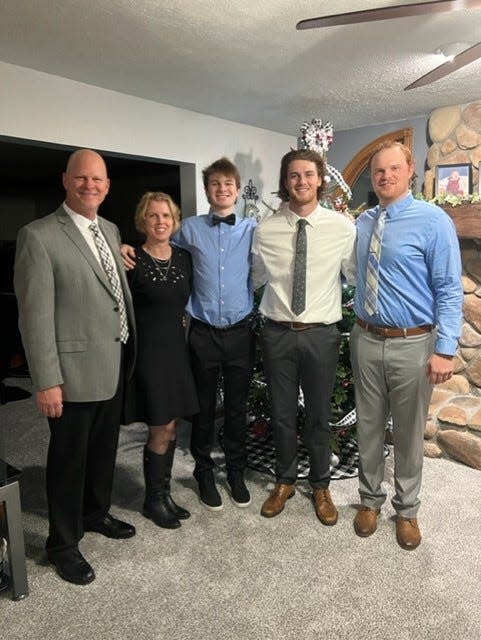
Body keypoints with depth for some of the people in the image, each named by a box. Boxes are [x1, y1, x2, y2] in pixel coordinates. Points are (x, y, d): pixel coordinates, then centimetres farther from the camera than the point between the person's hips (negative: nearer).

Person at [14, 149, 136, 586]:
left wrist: (130, 352, 11)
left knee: (105, 448, 21)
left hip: (115, 365, 7)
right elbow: (35, 314, -15)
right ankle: (63, 543, 30)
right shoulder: (39, 236, -12)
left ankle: (96, 513, 45)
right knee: (69, 457, 10)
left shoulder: (112, 232, 10)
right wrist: (47, 381, -17)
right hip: (75, 370, -7)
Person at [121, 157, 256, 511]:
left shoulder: (252, 229, 2)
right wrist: (129, 248, 1)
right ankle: (205, 472, 31)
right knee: (204, 407, 11)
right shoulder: (191, 228, 2)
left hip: (240, 332, 1)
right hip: (203, 333, 0)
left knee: (237, 407, 12)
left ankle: (237, 472, 32)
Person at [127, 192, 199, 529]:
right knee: (161, 429, 2)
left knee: (170, 428, 13)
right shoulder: (132, 261, -11)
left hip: (177, 347, 6)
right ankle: (153, 499, 23)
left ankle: (164, 493, 30)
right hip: (149, 350, -6)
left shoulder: (183, 257, 6)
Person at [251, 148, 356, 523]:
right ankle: (285, 481, 38)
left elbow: (358, 276, 5)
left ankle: (320, 486, 37)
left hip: (321, 334, -1)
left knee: (320, 415, 14)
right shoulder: (265, 229, -2)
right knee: (282, 414, 15)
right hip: (278, 334, 1)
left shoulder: (343, 227, -4)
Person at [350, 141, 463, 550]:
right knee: (368, 427, 15)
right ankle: (371, 500, 36)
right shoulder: (362, 223, 7)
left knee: (409, 433, 11)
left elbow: (449, 290, -10)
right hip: (365, 339, 4)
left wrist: (445, 349, -15)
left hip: (412, 344, -4)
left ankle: (407, 510, 32)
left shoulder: (433, 221, -8)